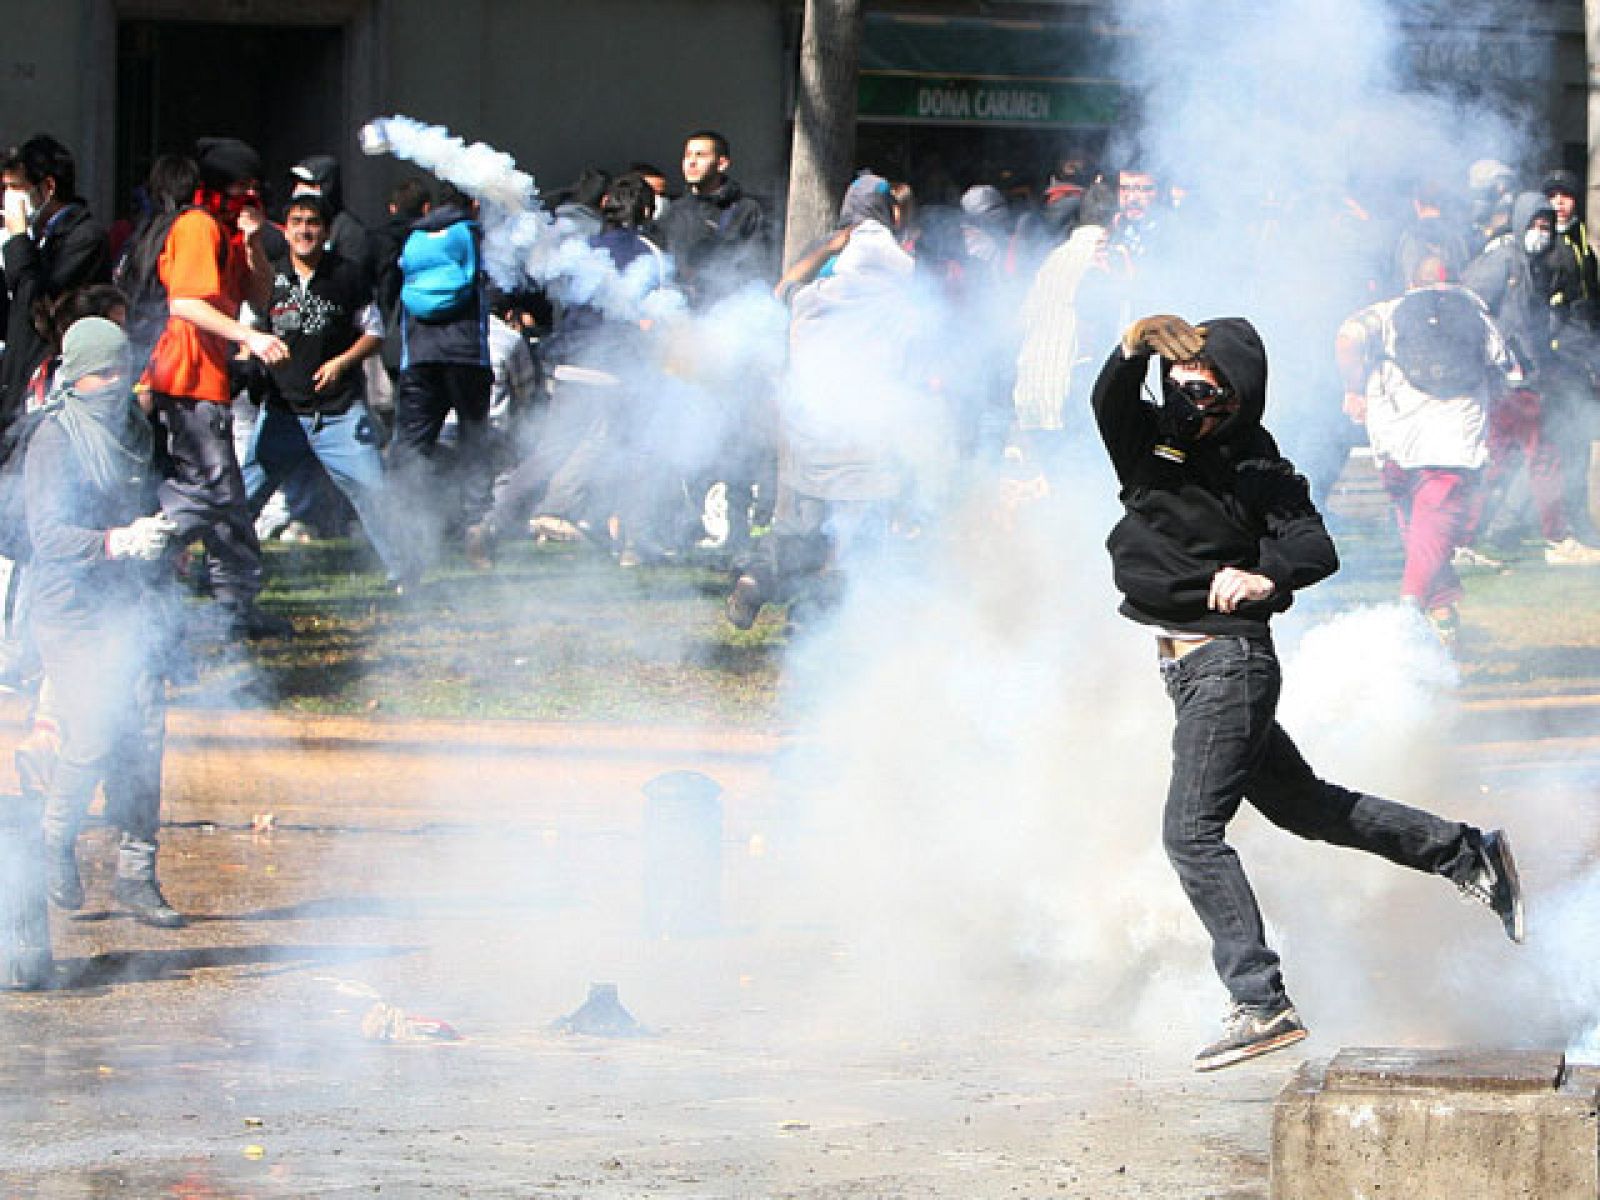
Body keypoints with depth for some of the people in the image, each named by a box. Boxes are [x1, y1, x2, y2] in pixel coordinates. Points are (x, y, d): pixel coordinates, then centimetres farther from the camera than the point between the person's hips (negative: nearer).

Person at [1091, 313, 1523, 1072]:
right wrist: (1136, 347, -37)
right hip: (1182, 663, 8)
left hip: (1230, 660, -8)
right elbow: (1110, 402, -16)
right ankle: (1469, 855, 31)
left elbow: (1317, 548, -20)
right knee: (1301, 804, 18)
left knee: (1192, 830, -16)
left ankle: (1262, 1004, -18)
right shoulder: (1148, 442, 4)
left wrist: (1266, 576, -41)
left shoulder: (1255, 471, -10)